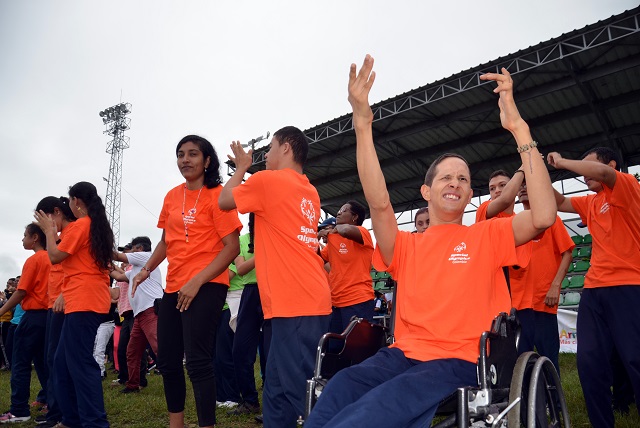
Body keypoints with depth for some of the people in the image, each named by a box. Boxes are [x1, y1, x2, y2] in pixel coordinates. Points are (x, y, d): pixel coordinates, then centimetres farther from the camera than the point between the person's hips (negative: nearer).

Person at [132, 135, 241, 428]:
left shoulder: (217, 195, -9)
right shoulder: (172, 197, 11)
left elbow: (232, 247, -14)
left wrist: (197, 282, -20)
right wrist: (146, 269, 6)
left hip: (206, 286, -7)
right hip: (173, 287, 8)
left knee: (197, 361, -9)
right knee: (167, 361, 13)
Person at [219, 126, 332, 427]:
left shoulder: (267, 180, -6)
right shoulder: (310, 193, 17)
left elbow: (224, 201, 8)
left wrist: (241, 168, 22)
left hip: (293, 303, -9)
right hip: (313, 300, 9)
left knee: (300, 389, -6)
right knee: (278, 386, 18)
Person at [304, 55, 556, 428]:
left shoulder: (486, 236, 9)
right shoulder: (407, 246, 13)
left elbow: (543, 216, -11)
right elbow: (379, 203, -6)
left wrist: (519, 128, -13)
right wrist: (363, 125, -15)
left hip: (460, 362, -2)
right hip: (403, 354, 3)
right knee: (337, 391, -30)